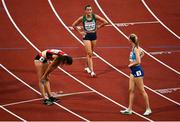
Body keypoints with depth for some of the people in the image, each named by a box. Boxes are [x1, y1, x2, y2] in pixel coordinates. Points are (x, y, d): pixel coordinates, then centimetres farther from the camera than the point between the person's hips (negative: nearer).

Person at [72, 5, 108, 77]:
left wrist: (98, 27, -2)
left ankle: (87, 67, 39)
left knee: (90, 53, 17)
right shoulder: (82, 18, -9)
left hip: (94, 36, 3)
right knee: (89, 54, -10)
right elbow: (74, 25, 2)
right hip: (86, 36, -3)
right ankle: (92, 71, -12)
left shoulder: (95, 17, -7)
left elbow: (105, 22, -2)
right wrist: (80, 32, -3)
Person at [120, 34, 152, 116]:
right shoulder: (134, 47, 6)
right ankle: (129, 109, 16)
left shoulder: (136, 49, -19)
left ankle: (148, 109, 9)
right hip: (133, 72, 9)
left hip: (138, 72, -9)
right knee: (131, 90, 10)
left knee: (142, 90, -1)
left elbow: (138, 61, -26)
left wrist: (131, 64, -10)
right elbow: (142, 53, 26)